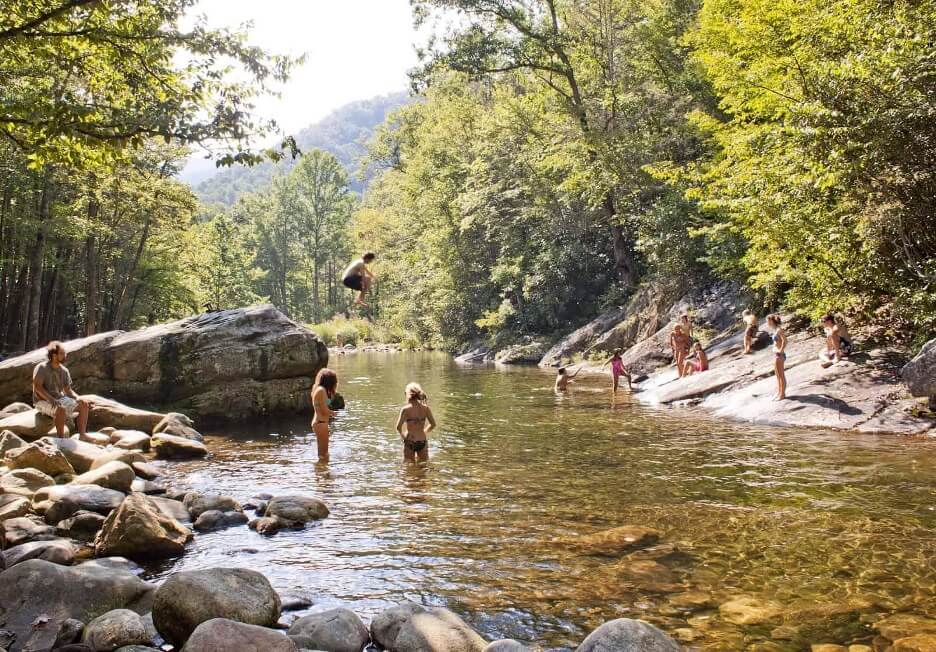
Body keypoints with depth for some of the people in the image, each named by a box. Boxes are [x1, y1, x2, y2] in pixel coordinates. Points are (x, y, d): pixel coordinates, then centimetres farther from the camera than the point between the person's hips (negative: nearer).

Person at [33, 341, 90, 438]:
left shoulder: (64, 370, 7)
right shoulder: (41, 368, -11)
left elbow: (68, 390, 9)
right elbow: (37, 387, -21)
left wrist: (78, 398, -11)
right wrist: (51, 399, -33)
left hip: (59, 399, 7)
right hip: (43, 401, -7)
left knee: (84, 404, -11)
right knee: (61, 409, -37)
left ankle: (82, 435, -14)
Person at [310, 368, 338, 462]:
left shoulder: (317, 388, 11)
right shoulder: (321, 390, -17)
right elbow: (325, 410, -19)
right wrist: (333, 412, 0)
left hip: (317, 422, 10)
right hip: (321, 423, -10)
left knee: (322, 452, 18)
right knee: (323, 454, -4)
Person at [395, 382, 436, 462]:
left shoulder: (405, 409, -10)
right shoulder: (425, 408, -1)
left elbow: (398, 427, -16)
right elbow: (433, 425, 5)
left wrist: (402, 434, 4)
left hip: (410, 441, -2)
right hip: (422, 441, 2)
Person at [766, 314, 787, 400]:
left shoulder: (779, 330, -17)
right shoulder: (774, 330, 9)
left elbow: (785, 340, -27)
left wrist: (781, 350, -22)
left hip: (779, 355, -9)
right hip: (776, 354, 9)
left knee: (781, 375, 1)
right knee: (778, 375, 17)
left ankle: (782, 394, 10)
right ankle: (779, 392, 26)